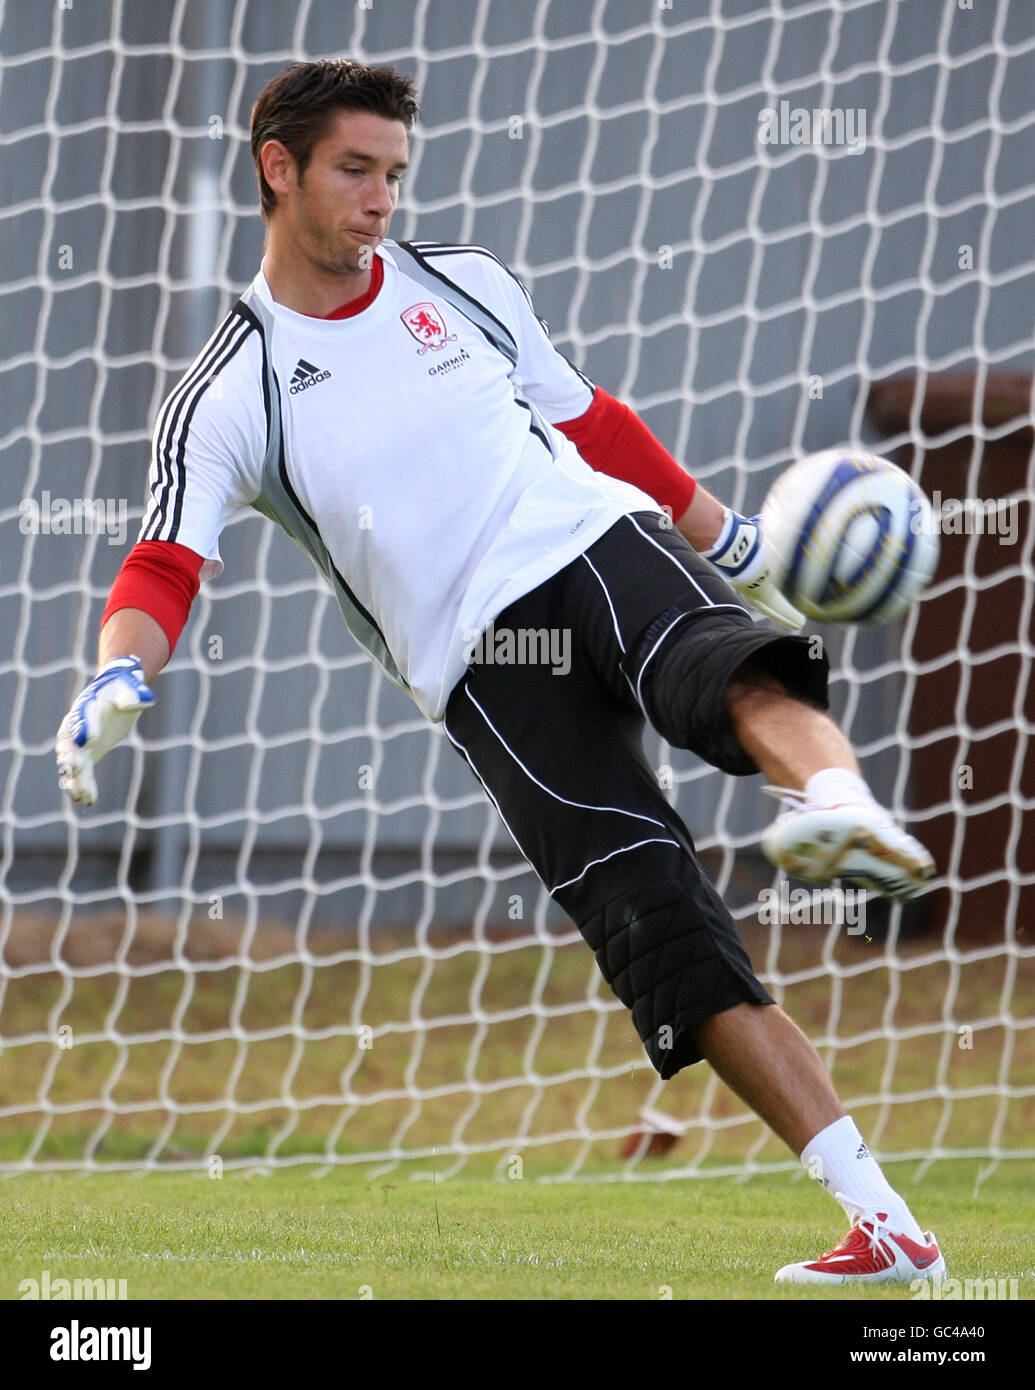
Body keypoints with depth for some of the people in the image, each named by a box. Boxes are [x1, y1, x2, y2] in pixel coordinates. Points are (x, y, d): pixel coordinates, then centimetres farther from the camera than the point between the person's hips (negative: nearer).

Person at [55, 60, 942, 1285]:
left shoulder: (461, 281, 15)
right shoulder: (225, 398, 4)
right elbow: (166, 566, -6)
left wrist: (734, 547, 31)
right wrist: (119, 679, -27)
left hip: (601, 545, 3)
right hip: (480, 669, -3)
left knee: (739, 677, -35)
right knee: (663, 936, -16)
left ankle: (839, 806, -67)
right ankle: (883, 1225, -20)